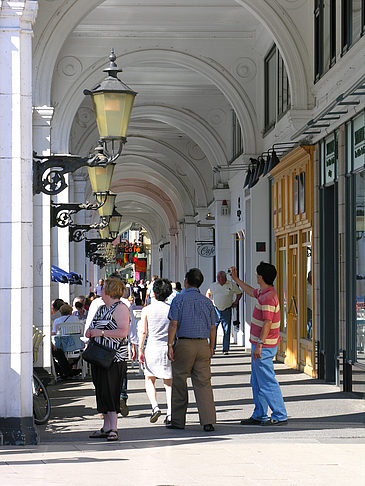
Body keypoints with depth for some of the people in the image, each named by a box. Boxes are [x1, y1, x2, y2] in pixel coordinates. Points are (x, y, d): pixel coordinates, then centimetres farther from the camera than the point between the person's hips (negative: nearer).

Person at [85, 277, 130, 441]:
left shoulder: (120, 308, -9)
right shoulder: (101, 308, 19)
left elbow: (123, 332, -19)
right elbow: (95, 328, 29)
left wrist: (101, 332, -19)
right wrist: (90, 332, 6)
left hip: (114, 357, -9)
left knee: (110, 392, -10)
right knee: (101, 391, 9)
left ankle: (113, 429, -8)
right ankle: (106, 427, 14)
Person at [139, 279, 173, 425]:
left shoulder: (147, 310, -2)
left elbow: (143, 332, -3)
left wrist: (140, 350, 3)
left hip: (153, 348, -1)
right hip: (169, 348, 1)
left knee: (149, 379, 15)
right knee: (168, 382, 8)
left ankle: (155, 406, -6)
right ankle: (170, 414, 0)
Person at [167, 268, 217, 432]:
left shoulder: (180, 299, -3)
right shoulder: (207, 302, 8)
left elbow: (173, 324, -9)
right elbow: (213, 327, 10)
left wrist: (170, 345, -7)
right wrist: (211, 347, 19)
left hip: (184, 344, -3)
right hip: (203, 344, 3)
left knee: (179, 382, 7)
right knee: (203, 383, 2)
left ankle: (178, 420, 12)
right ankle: (208, 421, -7)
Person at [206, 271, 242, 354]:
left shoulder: (232, 285, 2)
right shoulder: (213, 285, 7)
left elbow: (239, 293, 14)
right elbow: (208, 293, 24)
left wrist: (236, 302, 4)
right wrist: (210, 301, 10)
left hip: (227, 310, -1)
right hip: (216, 310, 1)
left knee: (226, 331, 1)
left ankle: (225, 349, 7)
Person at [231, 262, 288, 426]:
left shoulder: (268, 297, -21)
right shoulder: (263, 293, 11)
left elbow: (267, 323, -26)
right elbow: (251, 291, 34)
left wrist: (259, 345, -26)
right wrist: (236, 279, 43)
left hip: (263, 346, -11)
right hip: (259, 344, 11)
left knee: (267, 382, -7)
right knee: (256, 382, 15)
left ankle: (280, 416, -3)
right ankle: (259, 416, 21)